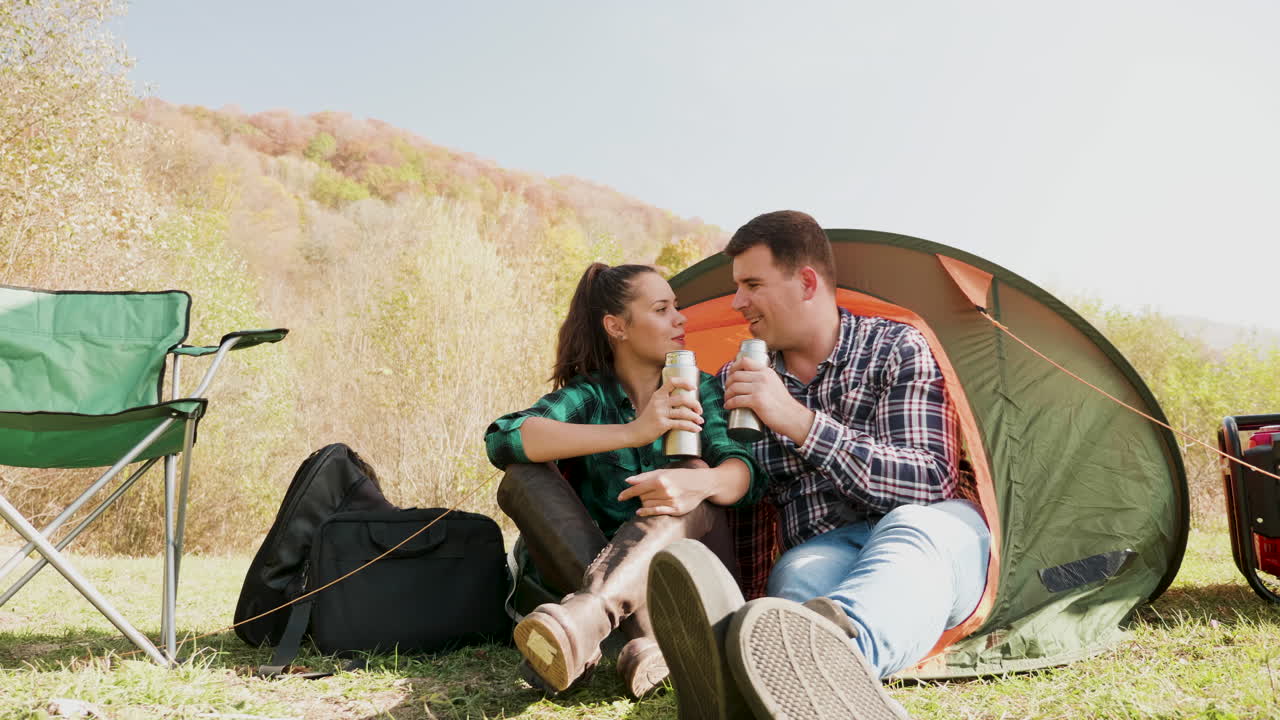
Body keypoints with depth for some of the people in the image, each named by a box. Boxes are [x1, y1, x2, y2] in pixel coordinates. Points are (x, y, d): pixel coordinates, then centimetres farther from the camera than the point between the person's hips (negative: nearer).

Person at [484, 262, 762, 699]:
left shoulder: (699, 390, 3)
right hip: (606, 567, 0)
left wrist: (701, 482, -41)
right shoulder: (587, 395, -2)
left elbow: (742, 472, -14)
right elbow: (502, 439, -22)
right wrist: (631, 433, -34)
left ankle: (586, 616, -52)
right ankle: (647, 637, -40)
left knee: (694, 474, -28)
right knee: (524, 476, -22)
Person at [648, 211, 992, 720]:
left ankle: (828, 649, -74)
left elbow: (927, 482, -14)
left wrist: (800, 421, -24)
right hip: (824, 551, 3)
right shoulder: (738, 382, 9)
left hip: (936, 534, -2)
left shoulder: (895, 349, -3)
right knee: (799, 574, -36)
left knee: (908, 528, -40)